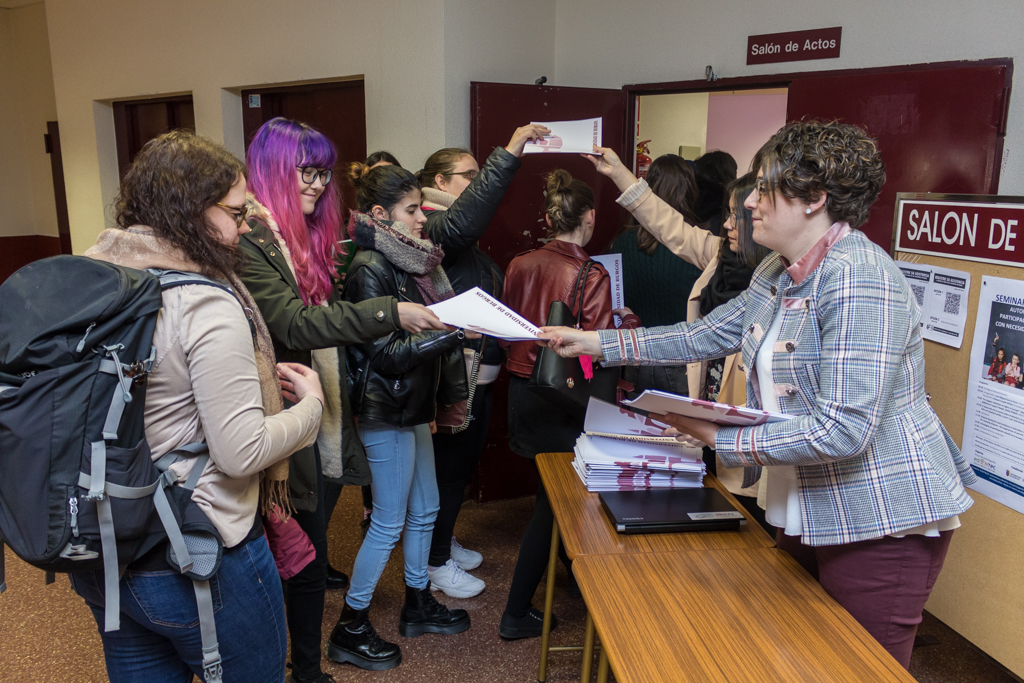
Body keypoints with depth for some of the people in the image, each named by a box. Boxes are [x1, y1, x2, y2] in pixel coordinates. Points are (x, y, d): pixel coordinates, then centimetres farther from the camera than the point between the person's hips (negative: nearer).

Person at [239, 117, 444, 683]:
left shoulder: (309, 235, 14)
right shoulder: (248, 238, -14)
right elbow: (292, 323, -24)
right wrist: (389, 313, -28)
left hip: (324, 420, 8)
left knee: (311, 558, 16)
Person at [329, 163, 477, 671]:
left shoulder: (404, 260, 9)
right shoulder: (370, 268, -18)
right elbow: (387, 352, -22)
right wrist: (454, 332, -26)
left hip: (412, 405, 9)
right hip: (385, 411, -9)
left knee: (424, 510, 19)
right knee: (389, 523, 2)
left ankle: (418, 605, 37)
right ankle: (349, 631, 19)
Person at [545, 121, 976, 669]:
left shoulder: (860, 283, -25)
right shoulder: (778, 273, 5)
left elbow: (843, 432, -29)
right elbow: (708, 334, 13)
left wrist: (722, 439, -24)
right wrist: (597, 343, 10)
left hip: (881, 524, -9)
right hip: (806, 511, 9)